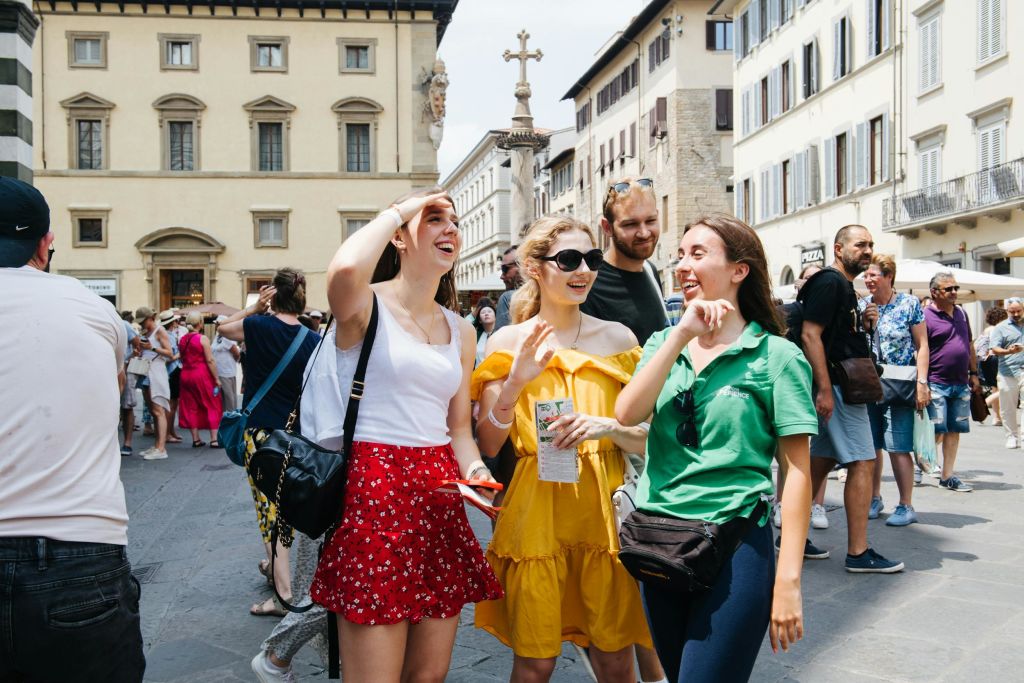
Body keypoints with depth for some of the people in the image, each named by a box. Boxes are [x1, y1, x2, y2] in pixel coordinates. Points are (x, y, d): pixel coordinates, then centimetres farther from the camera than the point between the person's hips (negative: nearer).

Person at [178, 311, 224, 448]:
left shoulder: (182, 339, 6)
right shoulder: (202, 339, -12)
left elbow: (182, 359, 12)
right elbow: (210, 360, -14)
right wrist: (217, 379, -10)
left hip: (185, 375, 6)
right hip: (202, 375, -6)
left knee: (191, 407, 10)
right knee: (212, 406, 2)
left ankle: (195, 439, 13)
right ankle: (214, 439, -1)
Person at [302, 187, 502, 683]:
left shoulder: (461, 331, 15)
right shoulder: (366, 306, -4)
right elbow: (345, 271, -30)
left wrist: (475, 471, -2)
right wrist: (397, 210, -12)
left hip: (441, 499, 7)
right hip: (374, 492, -6)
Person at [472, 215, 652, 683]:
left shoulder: (617, 337, 4)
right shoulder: (509, 342, 1)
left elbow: (648, 439, 6)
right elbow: (486, 444, -1)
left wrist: (610, 427, -15)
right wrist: (515, 382, -16)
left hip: (605, 508, 1)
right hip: (535, 510, -1)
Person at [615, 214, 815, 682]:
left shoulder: (775, 355, -7)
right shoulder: (664, 342, 7)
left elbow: (797, 470, -8)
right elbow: (627, 414, -10)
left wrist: (788, 578, -12)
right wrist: (682, 333, -15)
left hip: (735, 547, -5)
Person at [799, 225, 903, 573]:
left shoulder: (844, 285, 19)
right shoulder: (829, 282, -12)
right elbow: (810, 335, -21)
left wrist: (863, 321, 10)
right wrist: (824, 390, -25)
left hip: (842, 387, 10)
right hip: (837, 388, -10)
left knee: (821, 461, 11)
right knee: (863, 463, -8)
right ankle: (858, 553, -2)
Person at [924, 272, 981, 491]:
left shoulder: (961, 313, 14)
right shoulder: (925, 317, -8)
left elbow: (970, 346, 21)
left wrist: (974, 374, 16)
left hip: (961, 384, 6)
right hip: (936, 384, -6)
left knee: (954, 431, 8)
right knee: (936, 432, -8)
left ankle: (947, 476, 17)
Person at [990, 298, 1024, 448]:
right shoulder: (1001, 328, 5)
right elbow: (995, 349, -6)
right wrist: (1008, 351, -25)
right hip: (1008, 373, -1)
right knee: (1008, 408, 4)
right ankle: (1012, 437, 16)